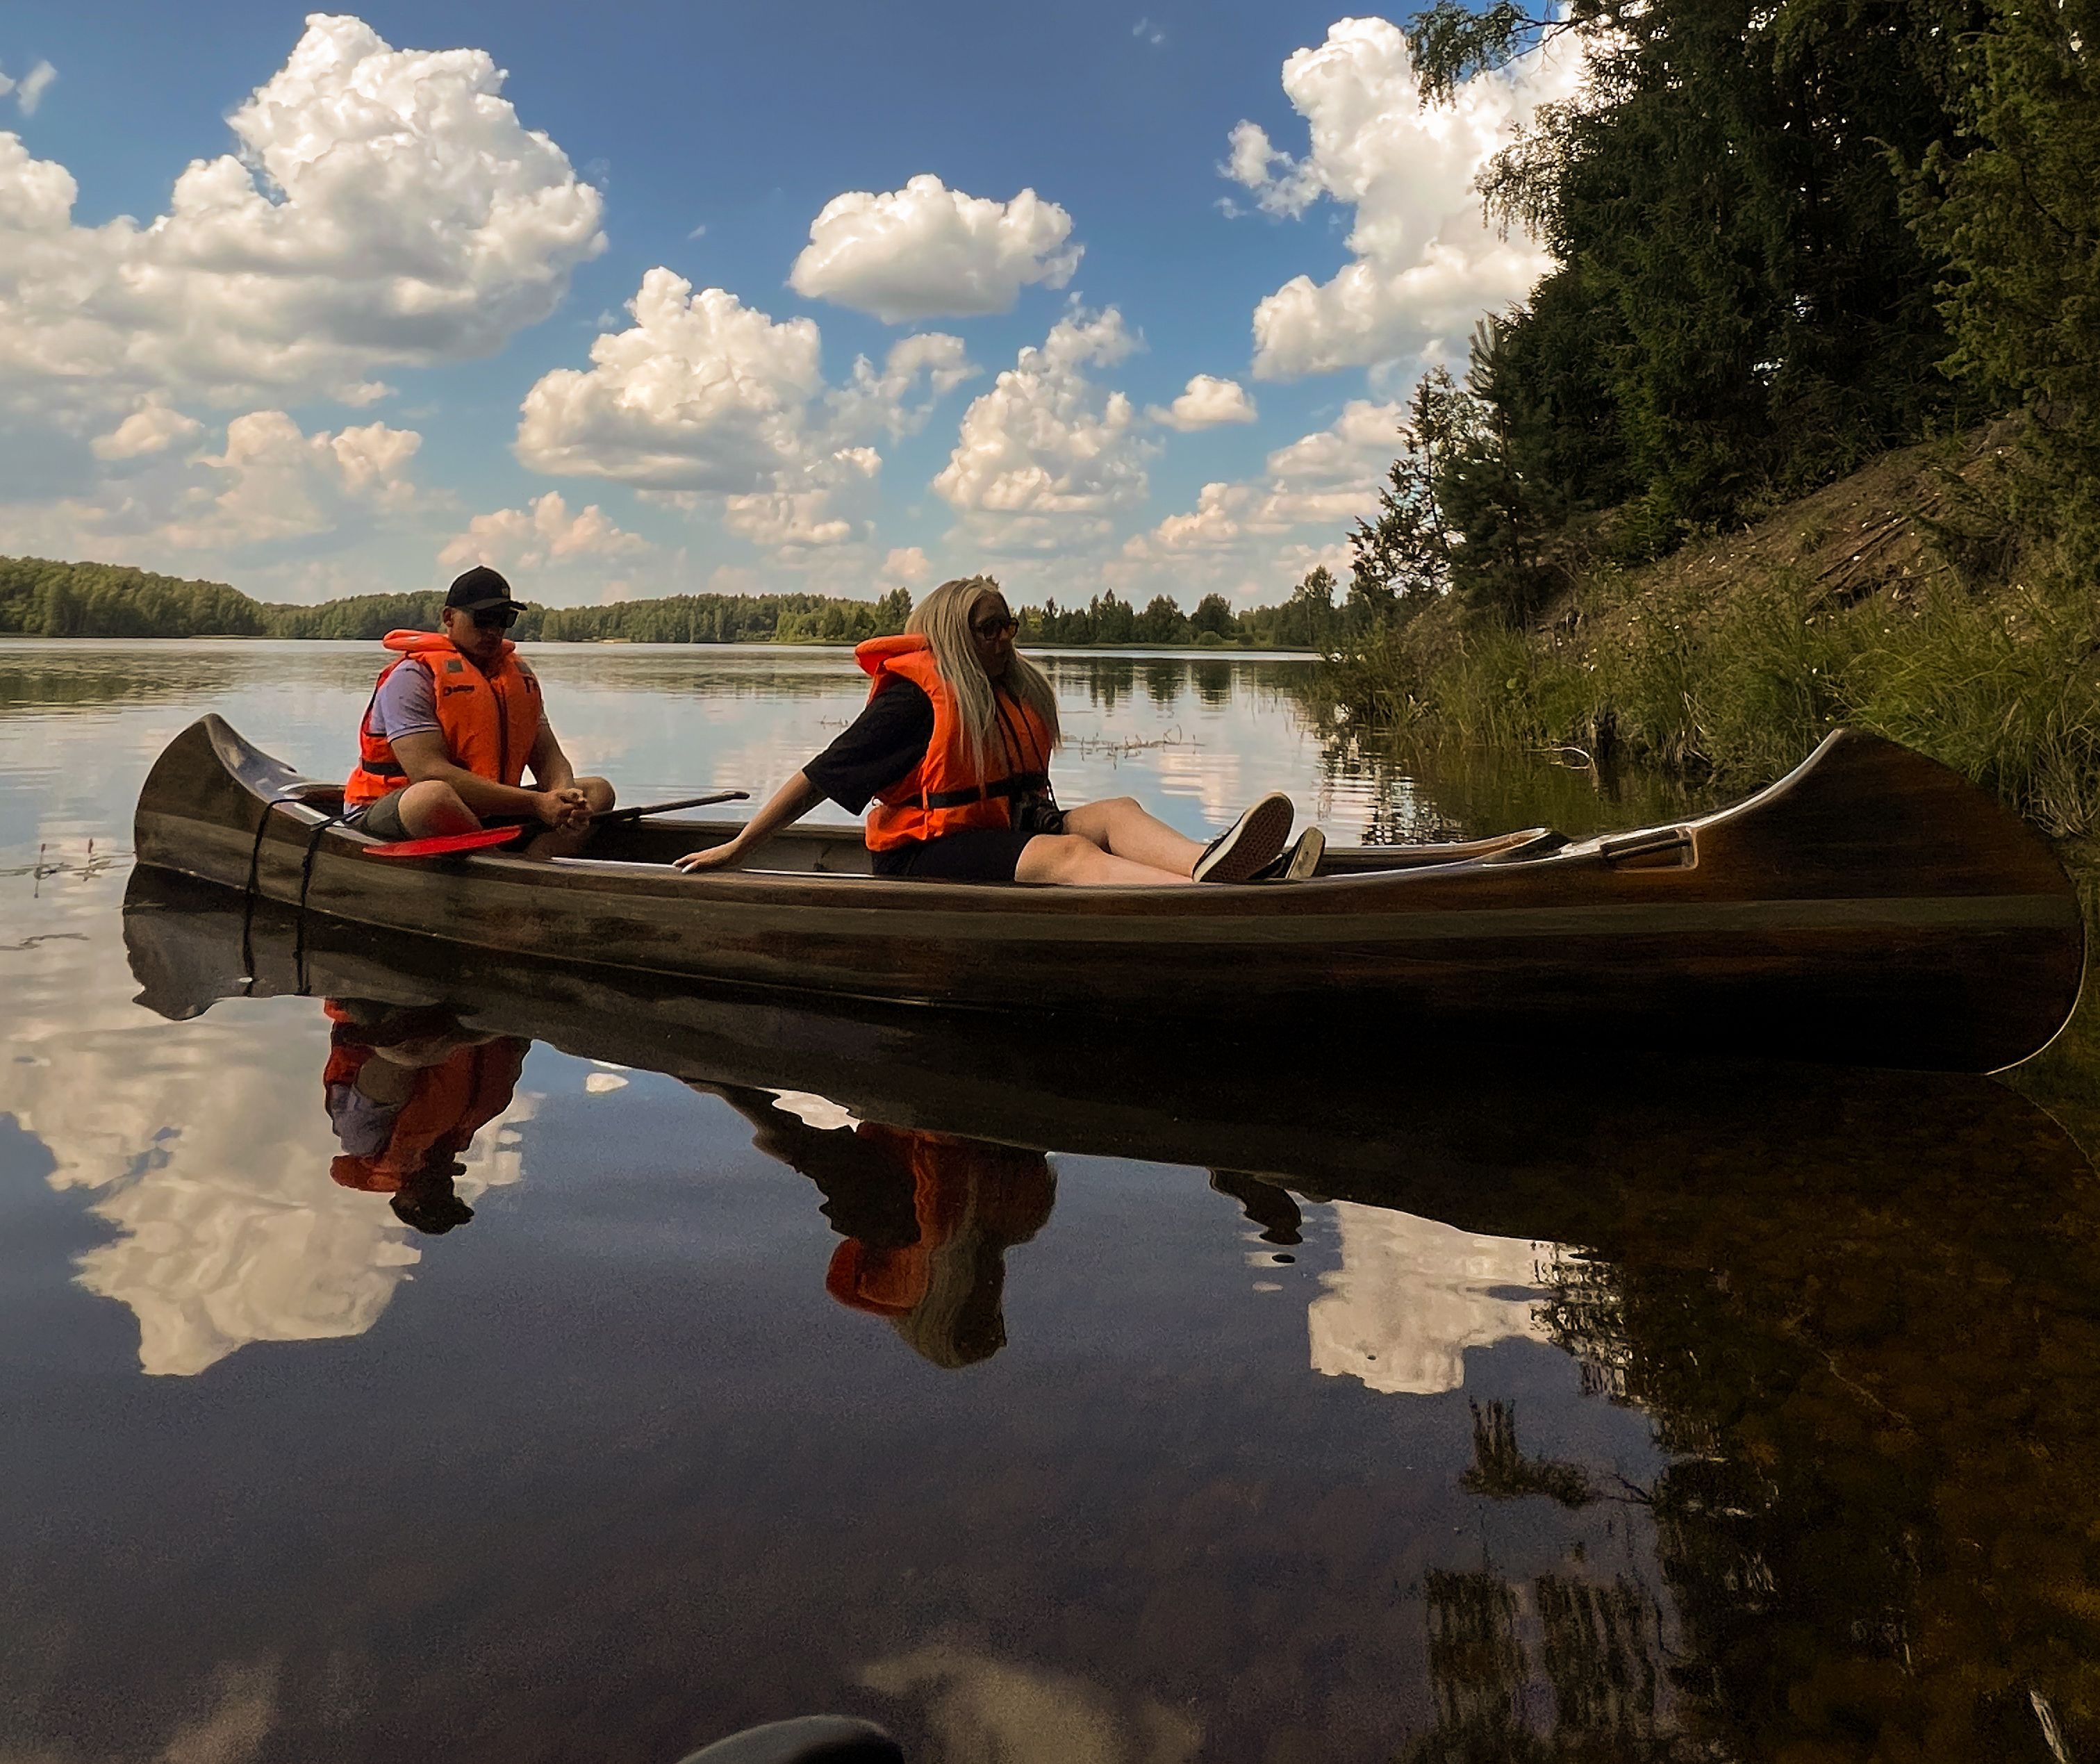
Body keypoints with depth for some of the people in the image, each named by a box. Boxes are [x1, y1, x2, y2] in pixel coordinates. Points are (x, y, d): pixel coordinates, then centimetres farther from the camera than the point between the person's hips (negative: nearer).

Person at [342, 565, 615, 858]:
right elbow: (429, 773, -25)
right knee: (436, 796, -42)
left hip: (481, 814, 7)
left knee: (598, 791, -7)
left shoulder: (520, 675, 11)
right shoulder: (412, 676, -12)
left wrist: (563, 798, -20)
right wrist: (535, 803, -29)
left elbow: (548, 756, 7)